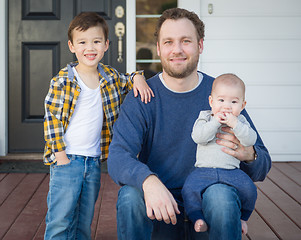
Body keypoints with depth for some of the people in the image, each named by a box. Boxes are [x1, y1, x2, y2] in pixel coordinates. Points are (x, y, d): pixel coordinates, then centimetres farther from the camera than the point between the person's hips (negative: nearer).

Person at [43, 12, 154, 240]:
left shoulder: (109, 76, 6)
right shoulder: (63, 80, -7)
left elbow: (127, 81, 23)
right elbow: (51, 116, -6)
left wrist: (138, 78, -2)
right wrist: (59, 152, -11)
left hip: (94, 161, 5)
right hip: (66, 159, -4)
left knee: (84, 221, 16)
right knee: (61, 220, -4)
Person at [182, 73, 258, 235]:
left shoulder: (241, 121, 8)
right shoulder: (205, 117, 5)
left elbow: (250, 140, -9)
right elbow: (197, 137, -13)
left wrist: (235, 124, -20)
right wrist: (215, 122, -19)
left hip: (232, 170, 1)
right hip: (204, 170, -1)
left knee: (249, 189, -19)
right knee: (189, 189, -25)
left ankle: (242, 217, 7)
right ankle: (198, 218, -5)